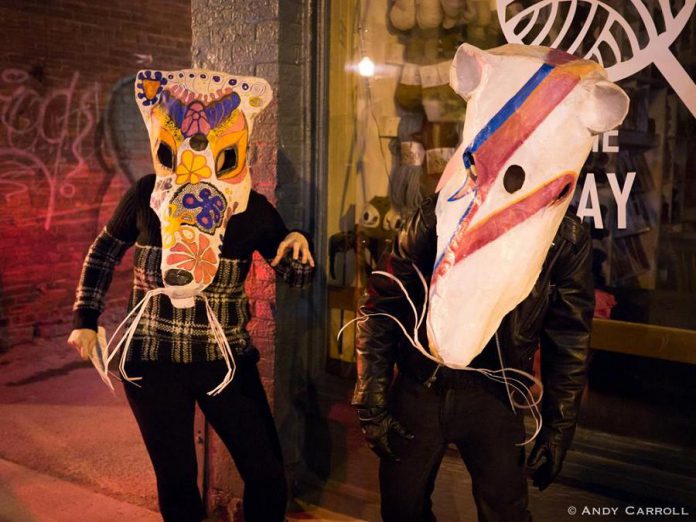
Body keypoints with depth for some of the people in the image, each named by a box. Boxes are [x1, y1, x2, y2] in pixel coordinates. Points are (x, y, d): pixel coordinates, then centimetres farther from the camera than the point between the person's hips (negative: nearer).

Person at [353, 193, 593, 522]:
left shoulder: (567, 236, -11)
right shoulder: (440, 213, -15)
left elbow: (568, 340, 0)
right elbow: (380, 308, -9)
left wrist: (558, 429, 1)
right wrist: (372, 407, -8)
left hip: (493, 396, 0)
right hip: (420, 388, 0)